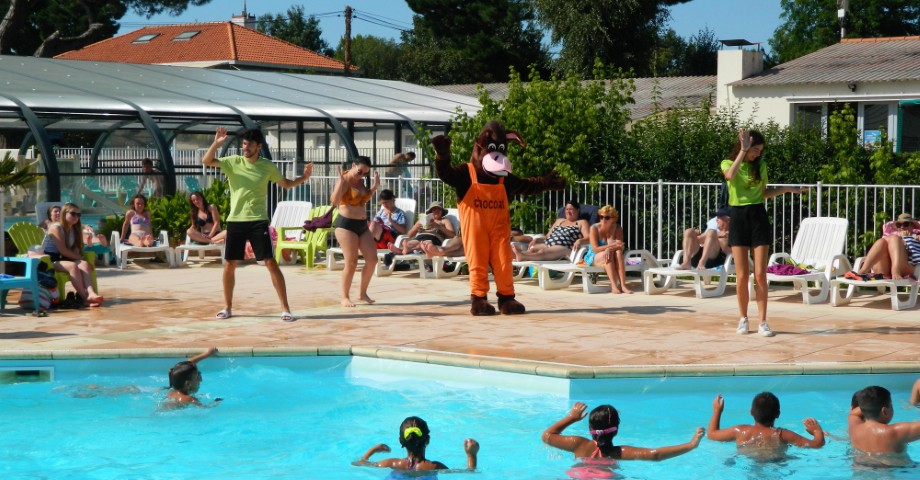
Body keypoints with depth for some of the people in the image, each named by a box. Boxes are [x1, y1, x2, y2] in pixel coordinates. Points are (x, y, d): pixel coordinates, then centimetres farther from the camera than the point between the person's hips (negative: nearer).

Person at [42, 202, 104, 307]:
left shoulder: (75, 229, 15)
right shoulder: (56, 227, -9)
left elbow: (75, 250, 9)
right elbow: (62, 250, -16)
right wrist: (80, 257, -12)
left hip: (64, 259, 7)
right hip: (50, 261, -7)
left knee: (84, 264, -23)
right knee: (72, 266, -34)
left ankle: (91, 293, -46)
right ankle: (85, 297, -40)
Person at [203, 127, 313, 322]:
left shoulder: (267, 166, 1)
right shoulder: (233, 162, 2)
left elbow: (286, 184, 14)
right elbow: (206, 161, -6)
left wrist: (304, 177, -3)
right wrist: (216, 143, -21)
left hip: (258, 221, -2)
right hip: (235, 221, 2)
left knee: (271, 263, -8)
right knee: (229, 264, 5)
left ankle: (285, 308, -6)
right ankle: (227, 307, 20)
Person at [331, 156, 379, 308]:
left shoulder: (360, 182, 13)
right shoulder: (345, 180, -11)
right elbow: (335, 200, -27)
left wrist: (375, 186, 17)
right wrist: (340, 180, -31)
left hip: (362, 225, 8)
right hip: (346, 224, -8)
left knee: (372, 259, 4)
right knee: (351, 262, -10)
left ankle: (362, 293, 18)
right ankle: (345, 297, 3)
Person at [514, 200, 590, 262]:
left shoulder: (581, 223, 14)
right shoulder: (559, 221, 32)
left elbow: (588, 238, -1)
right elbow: (547, 236, 29)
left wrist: (579, 241, -25)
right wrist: (537, 239, 8)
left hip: (564, 248, -6)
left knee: (544, 251, -36)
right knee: (532, 249, -28)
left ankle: (523, 257, -63)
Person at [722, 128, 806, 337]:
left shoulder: (760, 166, 9)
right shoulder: (728, 163, 1)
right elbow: (730, 175, -24)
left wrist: (786, 189, 8)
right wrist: (743, 151, -23)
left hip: (758, 218, 2)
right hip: (739, 219, -2)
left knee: (760, 274, -4)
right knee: (742, 275, -2)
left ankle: (763, 322, 0)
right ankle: (743, 319, 14)